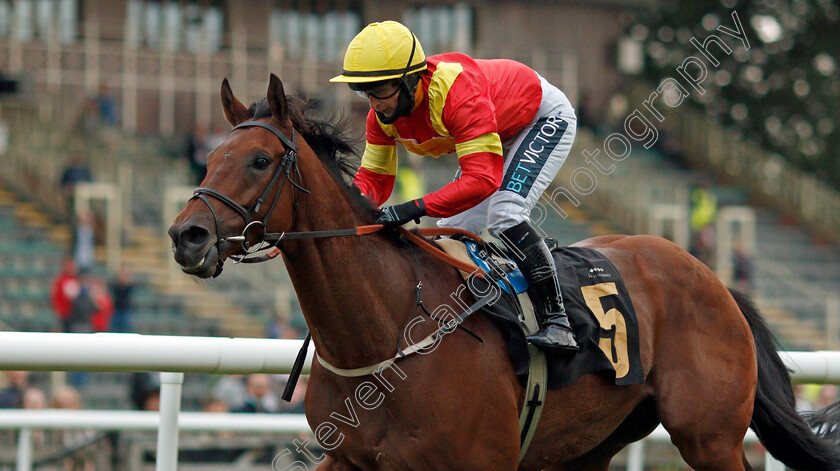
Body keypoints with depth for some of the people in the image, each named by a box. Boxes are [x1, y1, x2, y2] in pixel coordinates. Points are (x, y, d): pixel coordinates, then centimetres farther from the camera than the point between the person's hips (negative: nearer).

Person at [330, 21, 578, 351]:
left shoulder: (457, 91, -42)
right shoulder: (383, 113, -17)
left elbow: (483, 178, -48)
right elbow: (374, 178, -10)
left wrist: (416, 208, -56)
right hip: (500, 134, 9)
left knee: (503, 215, -27)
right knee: (455, 232, 3)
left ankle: (556, 321, -21)